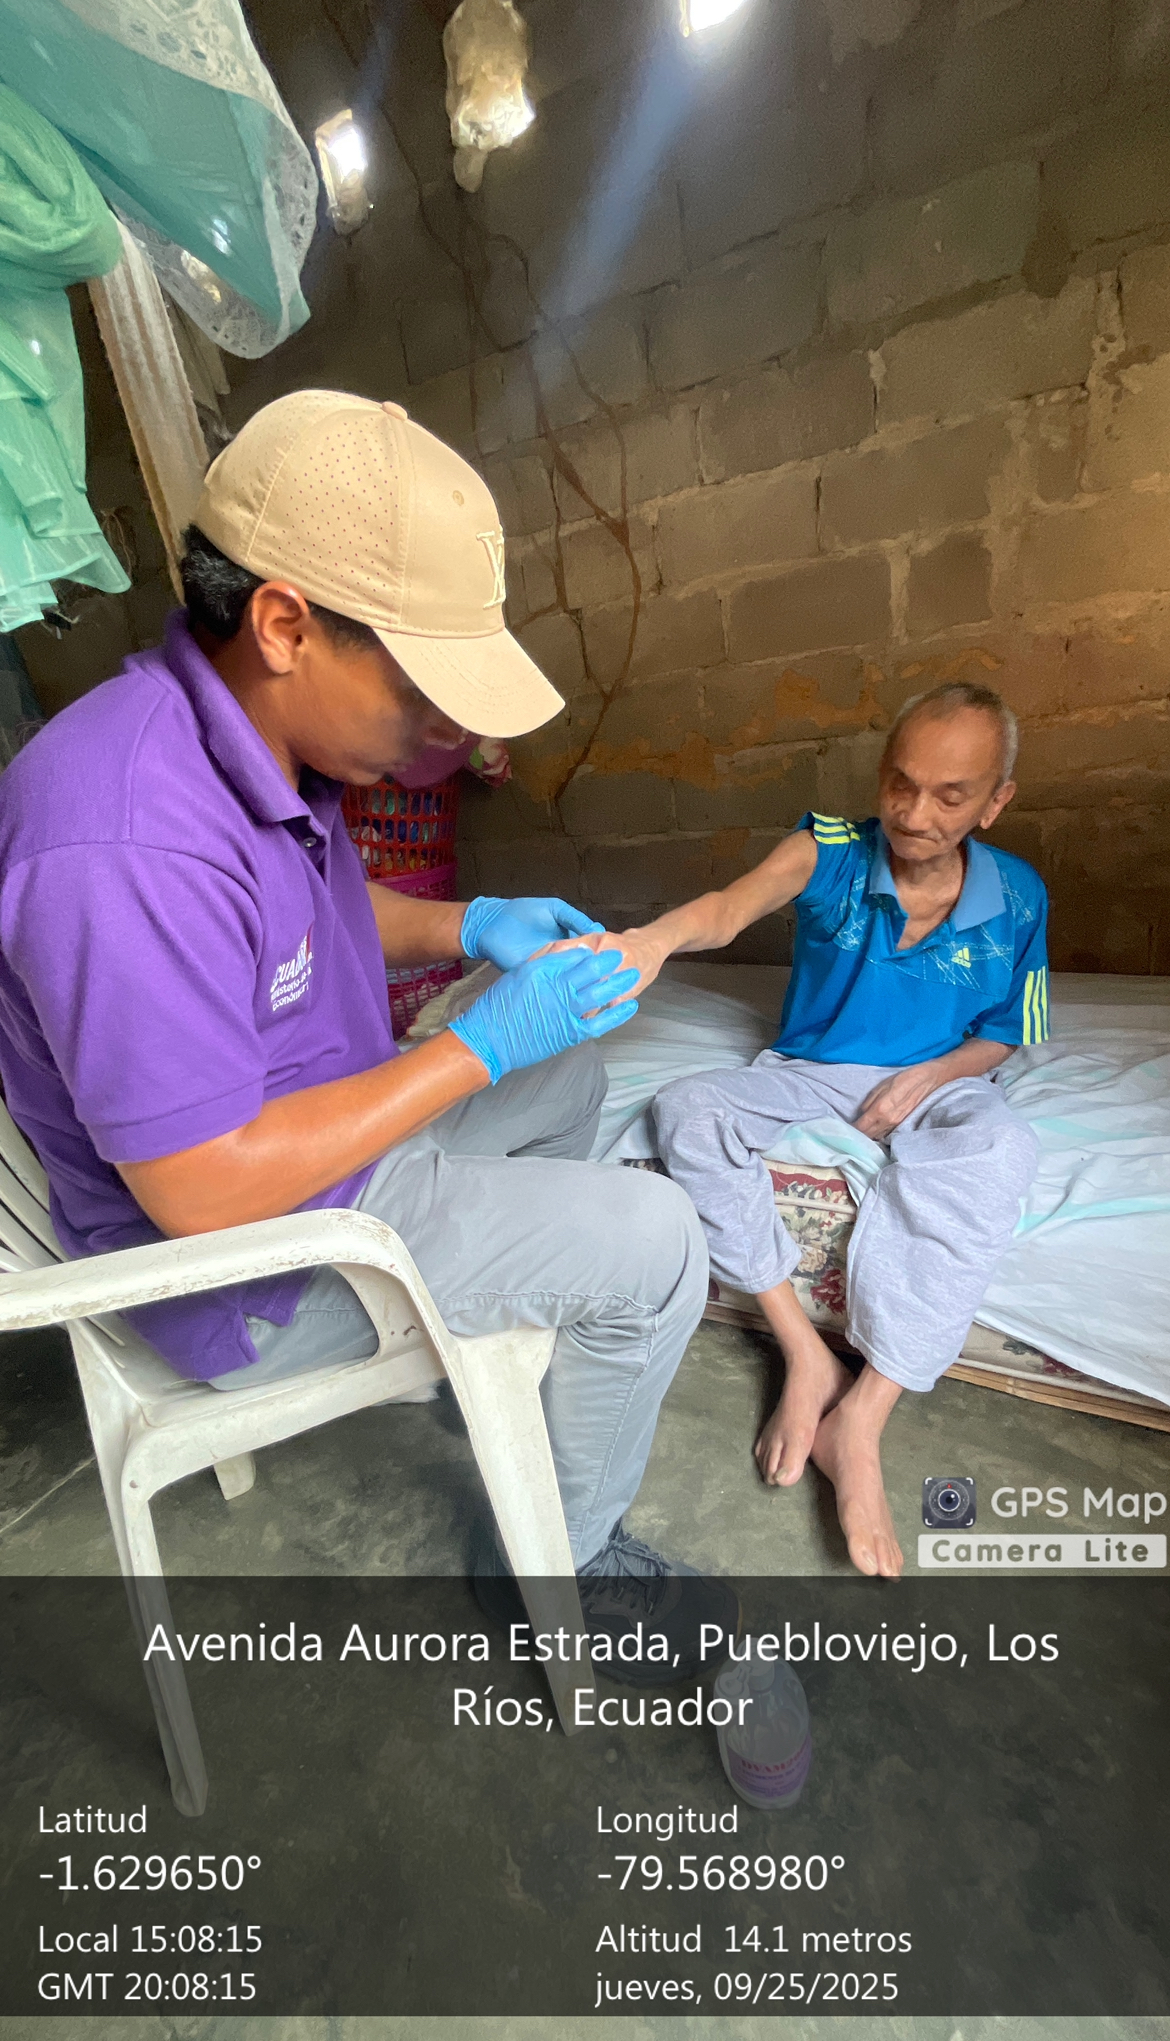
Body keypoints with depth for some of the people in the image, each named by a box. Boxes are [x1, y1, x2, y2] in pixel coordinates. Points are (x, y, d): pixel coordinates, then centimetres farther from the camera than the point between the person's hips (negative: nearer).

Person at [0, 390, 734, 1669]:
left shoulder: (260, 734, -3)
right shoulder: (126, 845, -33)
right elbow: (204, 1192, -29)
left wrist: (471, 926, -4)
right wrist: (478, 1047, -25)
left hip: (312, 1136, 9)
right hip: (239, 1267, -9)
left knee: (571, 1070, 18)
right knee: (653, 1247, -11)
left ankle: (531, 1347, 34)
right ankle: (560, 1560, 17)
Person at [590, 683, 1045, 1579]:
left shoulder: (1017, 897, -3)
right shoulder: (830, 851, -11)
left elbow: (1008, 1030, 7)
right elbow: (732, 906, -32)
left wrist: (932, 1075, -14)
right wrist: (656, 936, -56)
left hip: (937, 1080, 0)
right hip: (810, 1068, 1)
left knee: (1000, 1146, -35)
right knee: (688, 1108, -27)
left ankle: (861, 1420, -29)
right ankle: (807, 1354, -20)